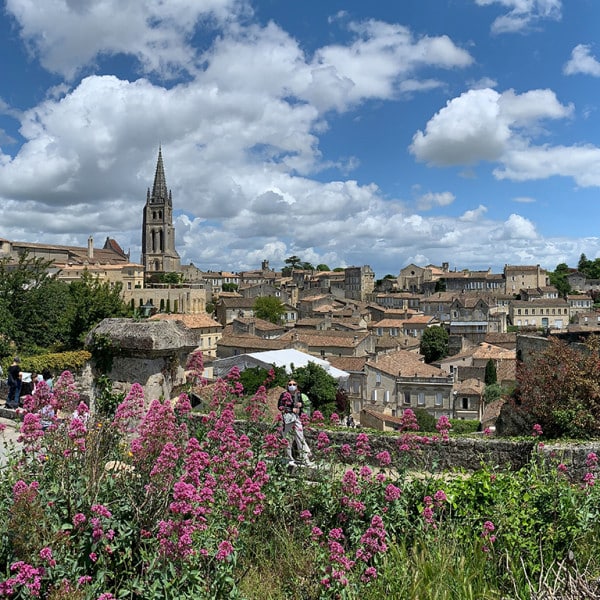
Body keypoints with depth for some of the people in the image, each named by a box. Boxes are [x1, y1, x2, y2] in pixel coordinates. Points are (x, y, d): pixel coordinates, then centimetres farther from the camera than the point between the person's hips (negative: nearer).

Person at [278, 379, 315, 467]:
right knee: (288, 439, -3)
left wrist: (301, 404, 3)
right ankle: (290, 459, 4)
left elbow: (302, 403, 27)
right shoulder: (284, 395, -1)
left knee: (300, 437, 3)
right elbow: (280, 406, -6)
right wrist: (291, 409, -12)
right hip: (287, 417, -5)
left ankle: (306, 458, 4)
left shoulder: (298, 394, 15)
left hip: (297, 417, 5)